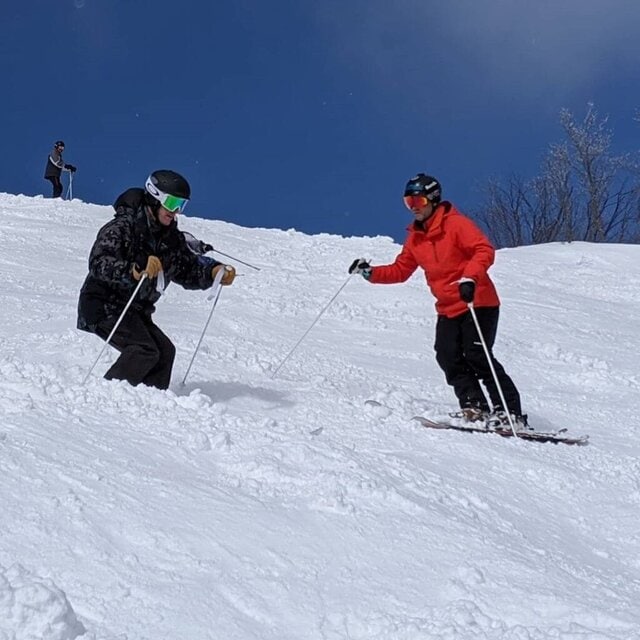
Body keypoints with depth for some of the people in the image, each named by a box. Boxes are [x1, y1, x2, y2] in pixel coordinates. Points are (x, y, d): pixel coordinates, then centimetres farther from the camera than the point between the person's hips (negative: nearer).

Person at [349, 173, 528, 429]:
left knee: (477, 356, -15)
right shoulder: (415, 237, 12)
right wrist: (370, 273, 2)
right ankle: (474, 406, 0)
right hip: (448, 309, 7)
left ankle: (511, 413, -13)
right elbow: (401, 269, 17)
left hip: (478, 303, -7)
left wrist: (469, 277, -36)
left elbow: (485, 250, -21)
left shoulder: (455, 223, -10)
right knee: (449, 358, -7)